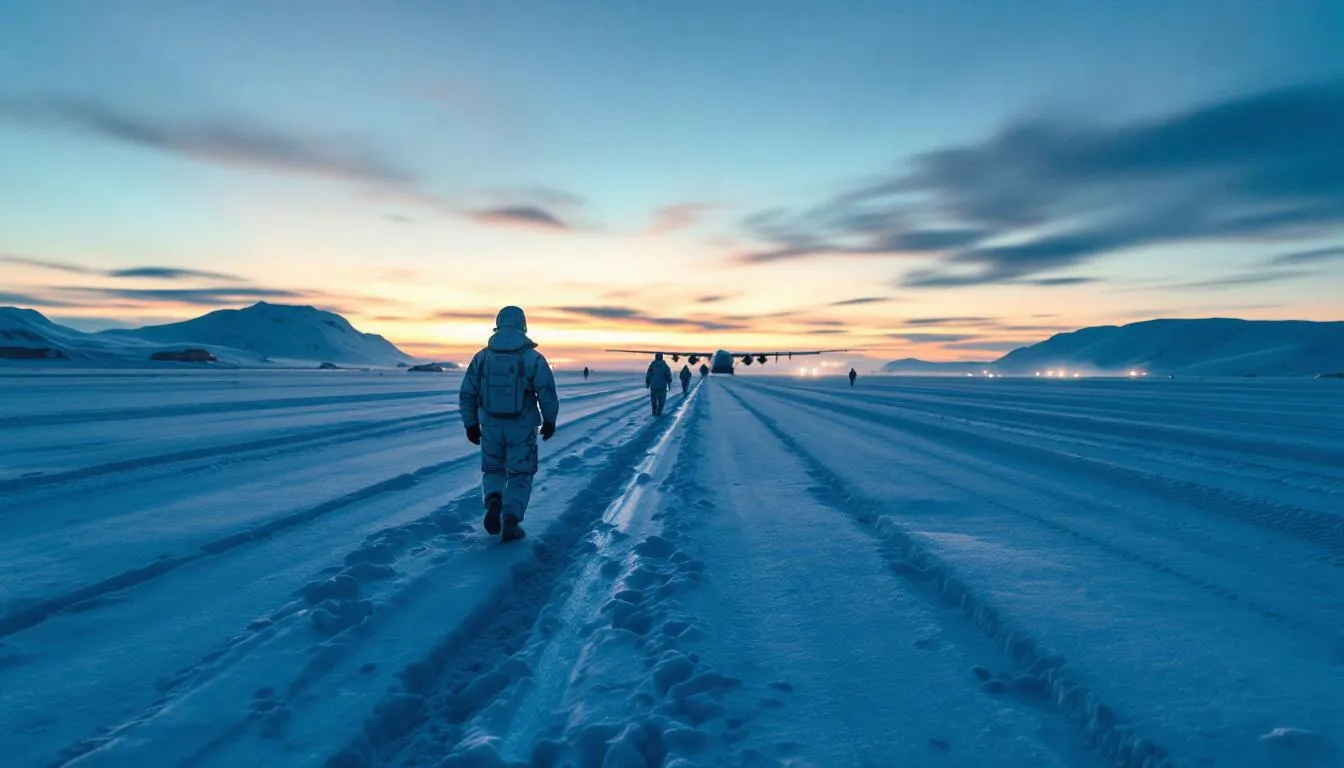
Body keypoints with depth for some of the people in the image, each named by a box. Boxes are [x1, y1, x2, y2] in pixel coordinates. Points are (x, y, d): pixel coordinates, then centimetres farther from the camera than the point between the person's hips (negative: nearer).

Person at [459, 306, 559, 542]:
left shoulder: (482, 357, 1)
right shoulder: (533, 358, -7)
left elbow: (466, 394, 2)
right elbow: (547, 394, -11)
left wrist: (470, 424, 13)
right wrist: (549, 421, 4)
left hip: (490, 427, 2)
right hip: (522, 428, -2)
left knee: (492, 470, 22)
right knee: (519, 475, 12)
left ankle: (493, 501, -5)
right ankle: (511, 521, 2)